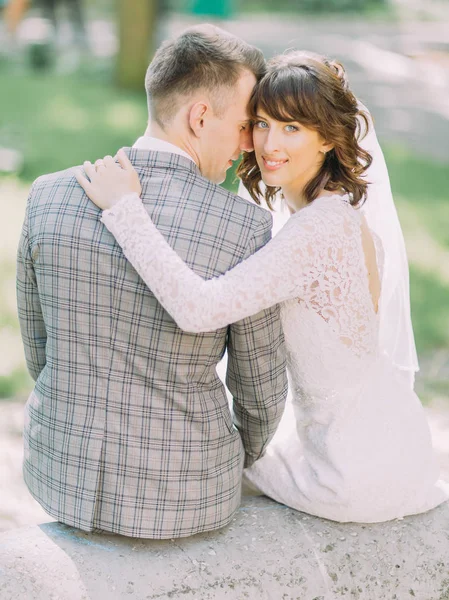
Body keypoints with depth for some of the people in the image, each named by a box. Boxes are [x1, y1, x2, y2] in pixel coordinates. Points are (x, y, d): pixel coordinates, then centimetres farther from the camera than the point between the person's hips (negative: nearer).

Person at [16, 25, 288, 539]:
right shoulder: (246, 230, -21)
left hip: (64, 475, 3)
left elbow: (40, 352, 1)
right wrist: (242, 457, 15)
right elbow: (260, 389, -8)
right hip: (181, 492, -2)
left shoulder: (48, 198, -11)